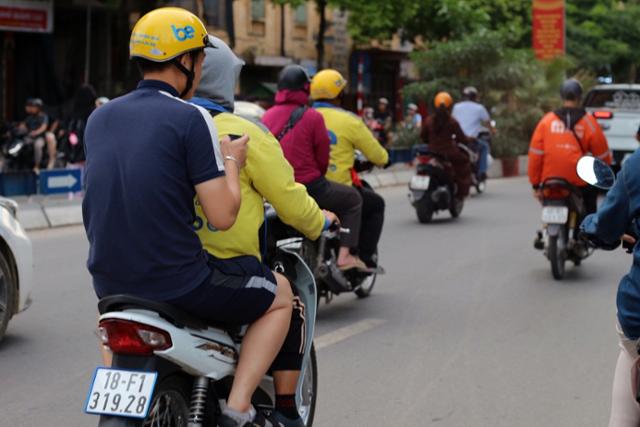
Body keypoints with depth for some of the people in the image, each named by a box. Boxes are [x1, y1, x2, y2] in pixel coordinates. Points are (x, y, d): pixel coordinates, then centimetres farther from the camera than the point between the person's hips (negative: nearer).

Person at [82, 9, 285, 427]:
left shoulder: (100, 118, 6)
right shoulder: (190, 118, -13)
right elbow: (222, 216, -15)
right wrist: (232, 163, 3)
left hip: (111, 281, 6)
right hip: (179, 284, -6)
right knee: (282, 297, 17)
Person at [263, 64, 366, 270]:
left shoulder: (267, 116, 5)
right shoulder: (312, 117, -10)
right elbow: (323, 157, -4)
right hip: (308, 187, -6)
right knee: (353, 198, 16)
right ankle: (346, 254, 4)